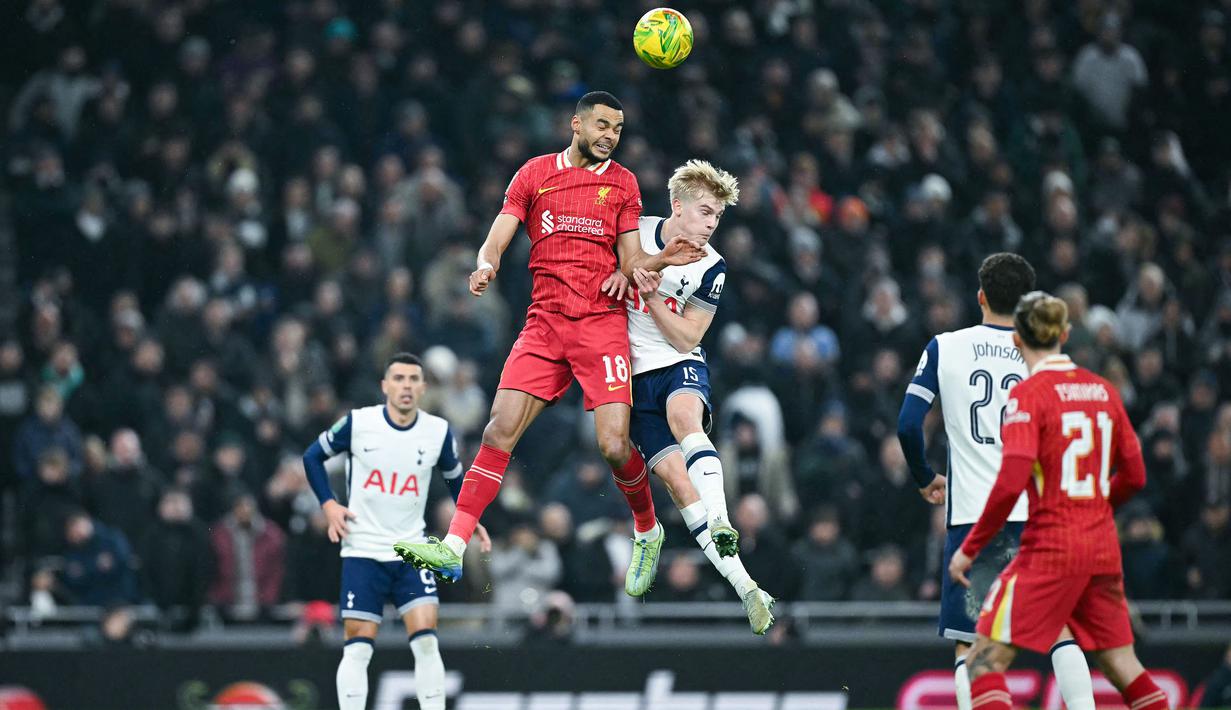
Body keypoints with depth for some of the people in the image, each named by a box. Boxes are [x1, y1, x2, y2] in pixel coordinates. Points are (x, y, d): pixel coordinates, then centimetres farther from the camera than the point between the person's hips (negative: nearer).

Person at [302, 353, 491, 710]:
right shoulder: (358, 423, -7)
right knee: (358, 648, -3)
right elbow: (312, 456, 6)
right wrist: (328, 504, -5)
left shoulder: (438, 431, -1)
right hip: (363, 551, -1)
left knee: (425, 639, -12)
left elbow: (454, 477, 17)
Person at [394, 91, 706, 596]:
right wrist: (486, 265, -17)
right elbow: (496, 239, 5)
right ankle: (452, 549, -15)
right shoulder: (535, 174, 11)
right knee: (500, 427, -13)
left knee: (615, 446, -12)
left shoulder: (623, 184, 11)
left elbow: (631, 260, 10)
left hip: (602, 322, -1)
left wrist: (661, 260, -12)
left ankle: (647, 532, 16)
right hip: (544, 322, 1)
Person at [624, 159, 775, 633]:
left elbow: (686, 339, -5)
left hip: (680, 366, 0)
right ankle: (743, 586, -15)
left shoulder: (711, 268, -3)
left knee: (684, 417, -37)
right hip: (634, 375, 1)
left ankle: (721, 529, -49)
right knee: (674, 474, -13)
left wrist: (651, 296, -16)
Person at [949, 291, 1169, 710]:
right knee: (1121, 665, 14)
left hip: (1050, 549, -6)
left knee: (986, 660, -3)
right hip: (1103, 549, 6)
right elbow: (1134, 475, 13)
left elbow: (1011, 483, -17)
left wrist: (970, 549, -10)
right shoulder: (1104, 390, 9)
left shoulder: (1028, 395, -9)